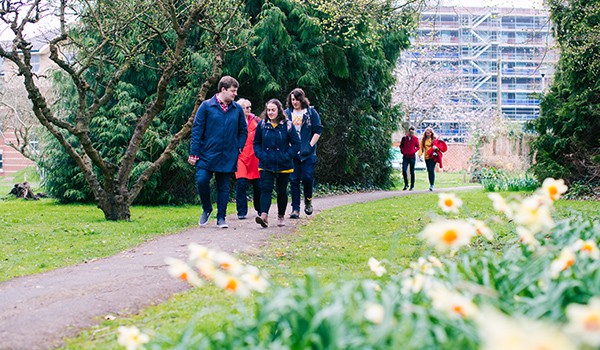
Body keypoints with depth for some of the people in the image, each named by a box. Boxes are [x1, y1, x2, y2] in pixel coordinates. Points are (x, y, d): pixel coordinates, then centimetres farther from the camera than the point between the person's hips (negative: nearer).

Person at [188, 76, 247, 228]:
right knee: (201, 180, -12)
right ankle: (207, 209, 13)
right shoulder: (206, 106, -3)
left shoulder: (237, 109, 6)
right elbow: (197, 130, -3)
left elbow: (243, 131, 17)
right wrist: (194, 153, -8)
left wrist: (239, 148, 3)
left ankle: (221, 217, 17)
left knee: (223, 187, 7)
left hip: (228, 157, 2)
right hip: (207, 154, -2)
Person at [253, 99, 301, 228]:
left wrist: (287, 156, -11)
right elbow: (256, 143, 11)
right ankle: (264, 216, -25)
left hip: (284, 165, 0)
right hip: (266, 164, 1)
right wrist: (261, 155, -4)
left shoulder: (287, 125, -5)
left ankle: (281, 216, 26)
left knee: (282, 191, 10)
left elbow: (296, 144, -1)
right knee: (265, 189, -14)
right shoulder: (262, 124, 2)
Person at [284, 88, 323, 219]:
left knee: (307, 177, -8)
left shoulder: (311, 112, 3)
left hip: (308, 153, -1)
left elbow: (318, 131, 2)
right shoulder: (287, 113, 8)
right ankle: (295, 209, 4)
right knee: (294, 180, 0)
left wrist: (310, 145, -7)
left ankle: (308, 200, 21)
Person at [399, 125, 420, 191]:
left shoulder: (415, 138, 1)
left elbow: (418, 147, 10)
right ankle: (406, 184, 5)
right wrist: (402, 151, 0)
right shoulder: (404, 138, 3)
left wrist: (414, 151, -6)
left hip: (412, 157, -1)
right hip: (405, 157, 1)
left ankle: (412, 186, 14)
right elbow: (401, 146, 15)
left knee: (412, 172, 5)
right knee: (404, 171, -10)